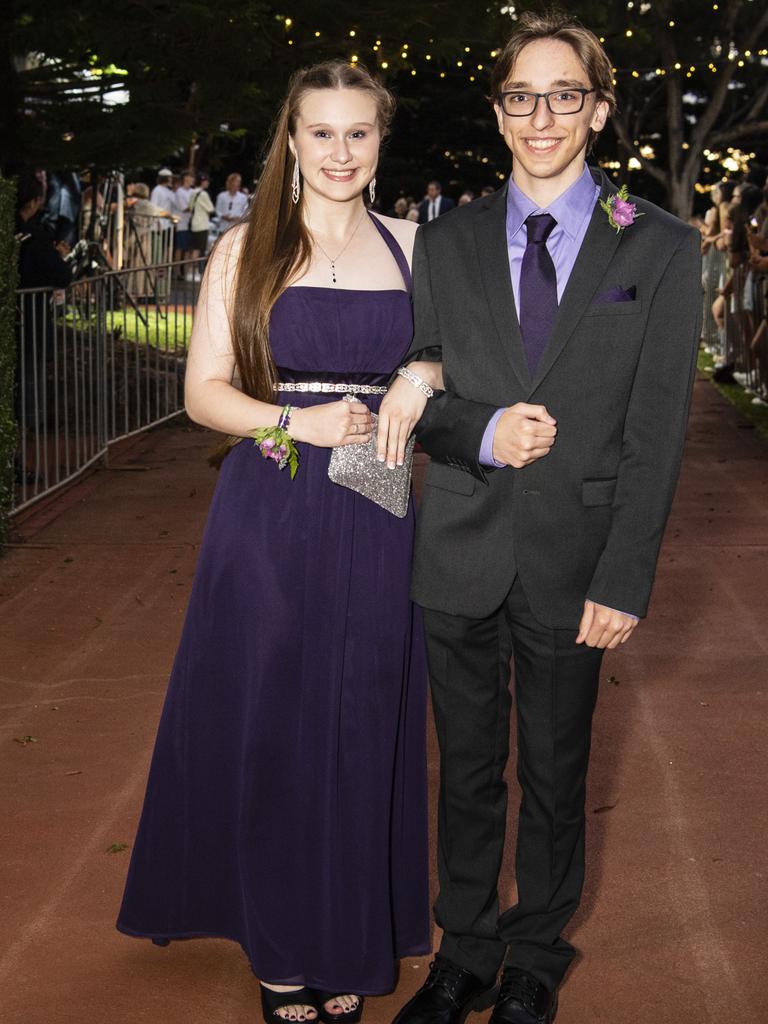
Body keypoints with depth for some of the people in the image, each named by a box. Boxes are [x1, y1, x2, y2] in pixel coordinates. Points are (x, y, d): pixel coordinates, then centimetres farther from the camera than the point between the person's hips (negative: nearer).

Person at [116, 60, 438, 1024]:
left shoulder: (409, 247, 8)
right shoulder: (246, 250, 2)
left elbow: (435, 377, 15)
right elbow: (204, 390, -1)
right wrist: (299, 423, -16)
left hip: (373, 522, 2)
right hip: (268, 518, -1)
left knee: (361, 725, 8)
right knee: (267, 721, 5)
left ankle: (348, 941, 26)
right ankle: (280, 943, 24)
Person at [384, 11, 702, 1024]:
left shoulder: (660, 248, -2)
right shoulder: (447, 243, 6)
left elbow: (656, 430, -6)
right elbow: (416, 391, 8)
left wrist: (624, 579, -11)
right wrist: (481, 433, -14)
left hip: (573, 560, -2)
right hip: (461, 556, 2)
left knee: (555, 778, 11)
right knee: (467, 770, 13)